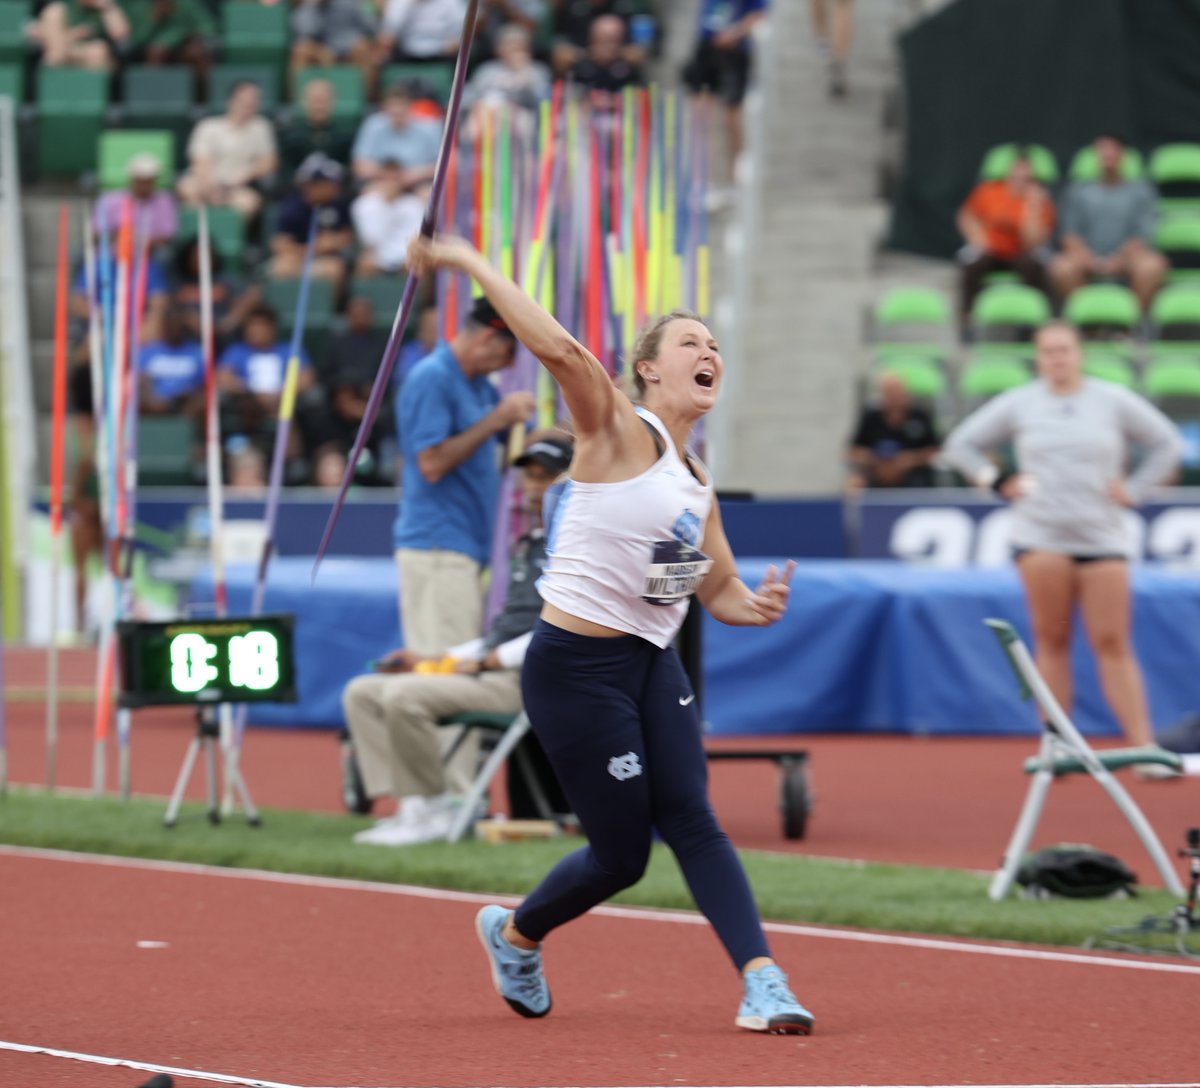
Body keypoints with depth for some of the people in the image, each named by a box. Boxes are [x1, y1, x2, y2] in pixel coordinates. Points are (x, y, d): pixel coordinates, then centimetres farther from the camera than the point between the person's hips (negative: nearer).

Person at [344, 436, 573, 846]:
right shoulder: (527, 547, 25)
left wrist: (484, 662, -17)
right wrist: (432, 660, 15)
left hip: (528, 680, -10)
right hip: (491, 670, 10)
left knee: (403, 695, -28)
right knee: (363, 691, 1)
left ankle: (435, 809, -16)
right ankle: (412, 808, -11)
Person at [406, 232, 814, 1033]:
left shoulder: (697, 481, 13)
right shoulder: (621, 433, -10)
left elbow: (721, 592, 21)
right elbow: (561, 350, -28)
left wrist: (759, 605, -3)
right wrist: (472, 263, -31)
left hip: (652, 665, 7)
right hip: (576, 667, -7)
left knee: (692, 819, -9)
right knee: (622, 855, -1)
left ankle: (762, 984, -17)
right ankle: (515, 933, 27)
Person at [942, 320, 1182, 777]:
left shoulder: (1114, 402, 7)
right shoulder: (1017, 405, 7)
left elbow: (1166, 444, 13)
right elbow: (961, 444, 14)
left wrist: (1133, 490, 3)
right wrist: (999, 482, 3)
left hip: (1101, 537, 0)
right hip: (1040, 536, 0)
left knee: (1113, 644, -6)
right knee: (1052, 640, -4)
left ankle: (1144, 748, -10)